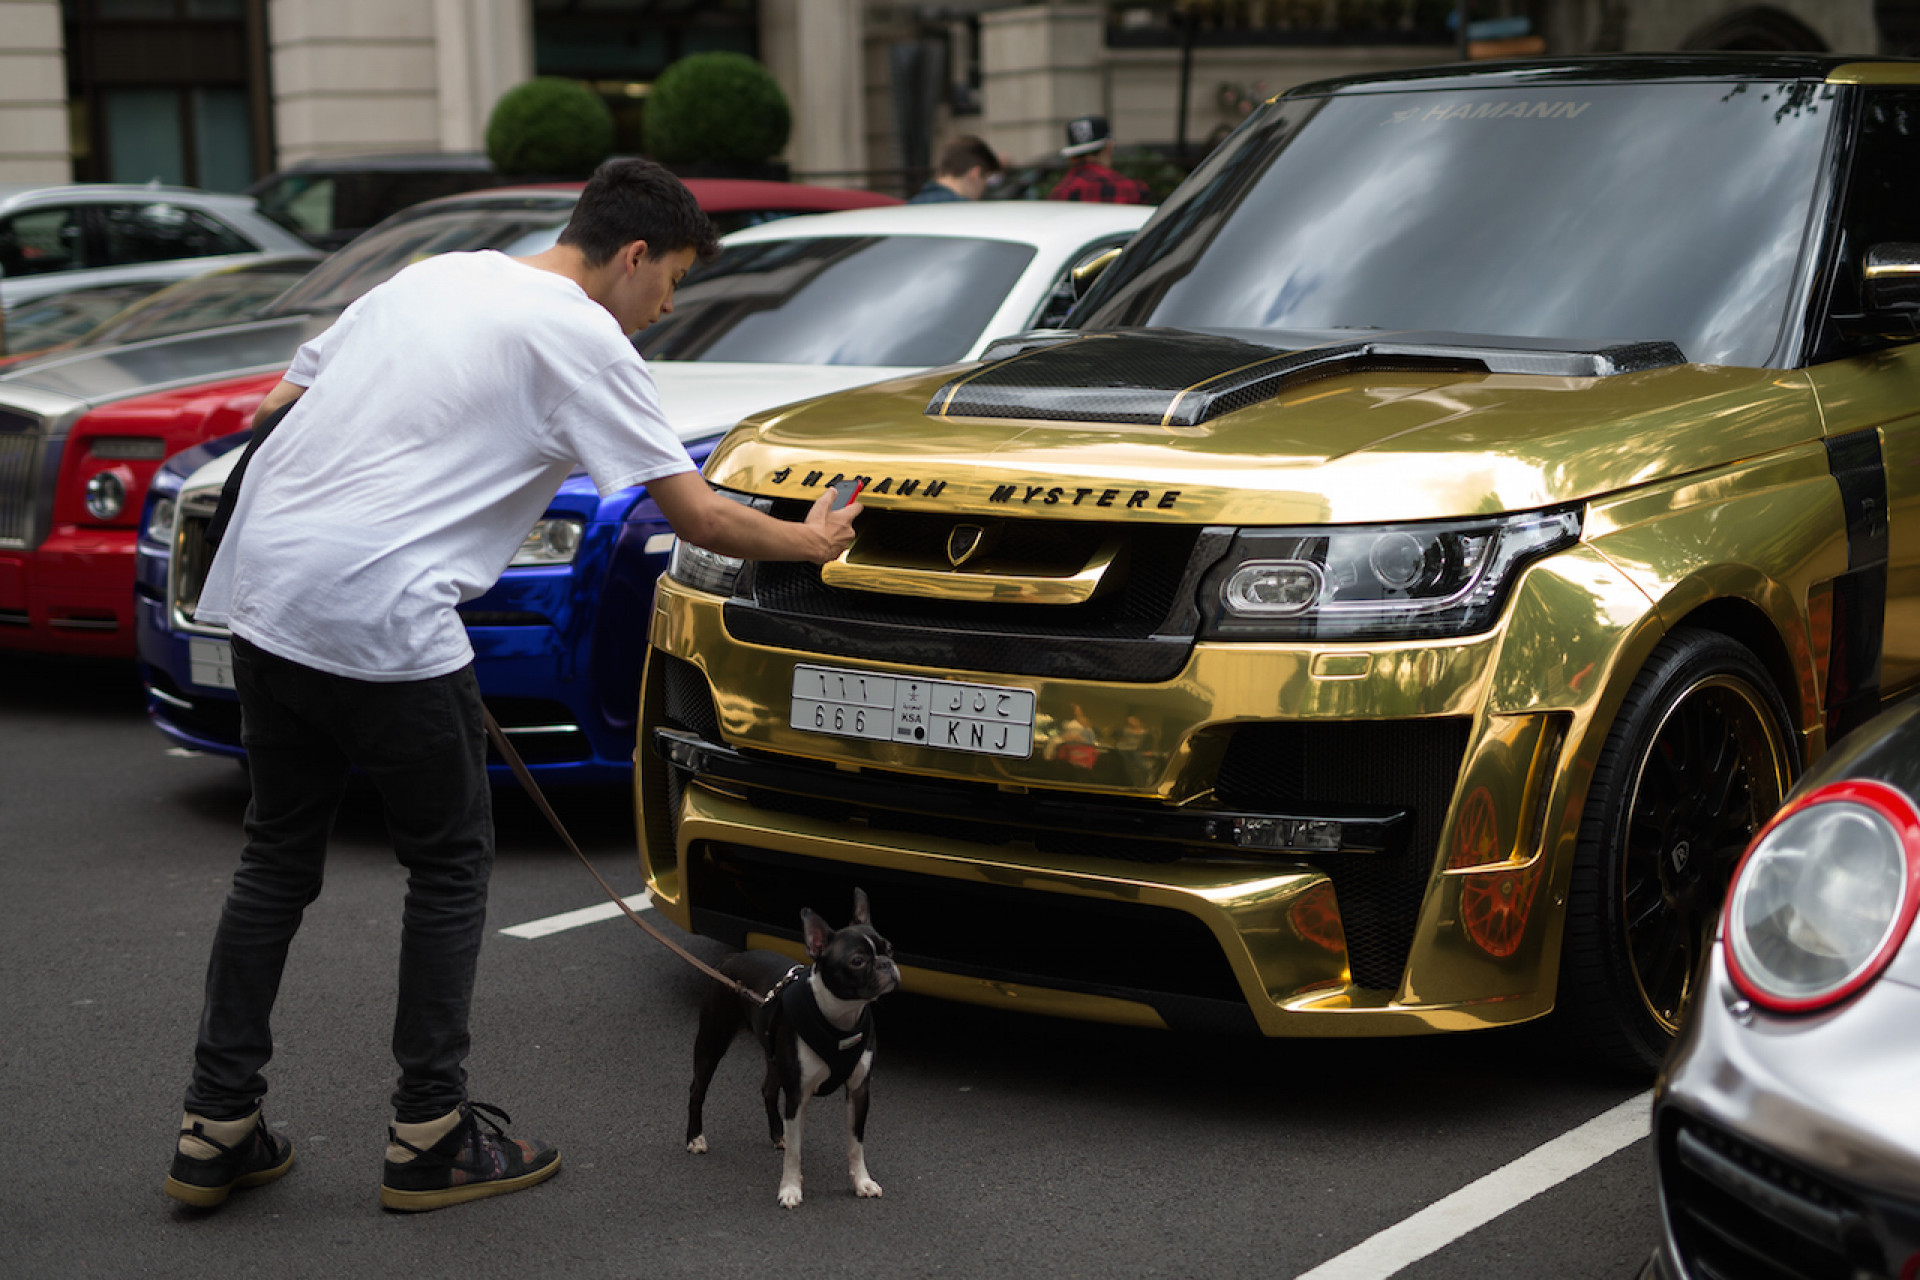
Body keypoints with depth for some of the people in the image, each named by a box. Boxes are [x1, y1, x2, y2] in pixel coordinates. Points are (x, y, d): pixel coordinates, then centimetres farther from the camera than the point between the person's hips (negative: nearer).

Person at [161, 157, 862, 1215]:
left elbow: (281, 403, 23)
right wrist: (808, 541, 15)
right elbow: (696, 515, -1)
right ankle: (431, 1136, 14)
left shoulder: (434, 276, 20)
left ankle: (216, 1129, 22)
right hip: (380, 619, -8)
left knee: (277, 858, 18)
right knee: (450, 865, 9)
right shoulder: (581, 339, -3)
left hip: (259, 590, 8)